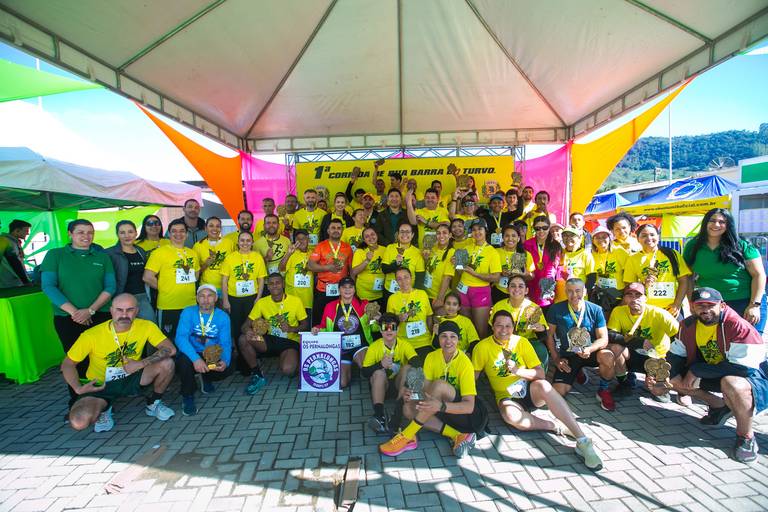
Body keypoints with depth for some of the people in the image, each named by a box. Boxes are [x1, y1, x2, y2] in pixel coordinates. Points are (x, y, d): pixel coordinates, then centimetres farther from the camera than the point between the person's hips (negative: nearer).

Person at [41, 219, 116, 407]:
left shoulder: (102, 257, 10)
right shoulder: (55, 255, 6)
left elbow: (110, 286, 3)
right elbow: (48, 286, -3)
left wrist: (90, 310, -10)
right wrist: (74, 312, -11)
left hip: (100, 317, 1)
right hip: (67, 318, -1)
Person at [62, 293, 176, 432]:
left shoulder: (146, 326, -17)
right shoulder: (91, 335, -19)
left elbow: (170, 349, -20)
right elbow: (67, 364, -6)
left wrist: (141, 364, -28)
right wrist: (78, 388, -23)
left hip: (131, 379, 1)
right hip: (100, 385, -1)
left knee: (167, 363, -25)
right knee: (79, 422, -29)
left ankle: (154, 403, 3)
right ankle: (103, 409, 9)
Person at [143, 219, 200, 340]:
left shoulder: (192, 253, 10)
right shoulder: (160, 252, -6)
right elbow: (148, 277, -11)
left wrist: (186, 288, 9)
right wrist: (164, 289, -3)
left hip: (191, 306, 5)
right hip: (168, 307, -5)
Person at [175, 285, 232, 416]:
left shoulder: (223, 316, -5)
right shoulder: (188, 312, -10)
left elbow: (225, 343, -11)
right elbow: (180, 338, -24)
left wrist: (225, 361, -33)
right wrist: (196, 358, -40)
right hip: (191, 354, -2)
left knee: (227, 368, -23)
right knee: (184, 361, -34)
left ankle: (207, 378, 16)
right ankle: (188, 397, -6)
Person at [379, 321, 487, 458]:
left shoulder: (464, 363, -21)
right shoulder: (432, 357, -5)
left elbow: (469, 406, -27)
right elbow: (426, 389, -7)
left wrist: (441, 406, -43)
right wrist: (411, 395, -30)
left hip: (465, 411, -6)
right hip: (444, 412, 6)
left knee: (439, 385, -31)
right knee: (408, 408, -15)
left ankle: (407, 437, -24)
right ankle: (458, 436, -18)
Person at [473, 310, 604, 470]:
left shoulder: (522, 342, -2)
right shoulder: (482, 347, -6)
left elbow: (540, 373, -4)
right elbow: (473, 376, 0)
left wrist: (517, 370, -22)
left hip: (529, 390, 1)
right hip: (506, 396, -1)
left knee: (543, 385, -35)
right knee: (511, 415, -38)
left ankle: (583, 441, -32)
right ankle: (557, 427, -17)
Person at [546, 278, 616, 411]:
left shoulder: (595, 310, -8)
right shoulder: (556, 309, -8)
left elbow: (604, 339, -9)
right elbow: (550, 335, 1)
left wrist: (589, 349, -30)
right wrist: (556, 359, -6)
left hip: (592, 352, 0)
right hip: (568, 355, 1)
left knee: (608, 357, -36)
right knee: (559, 392, -16)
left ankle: (603, 391, -4)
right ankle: (578, 372, 19)